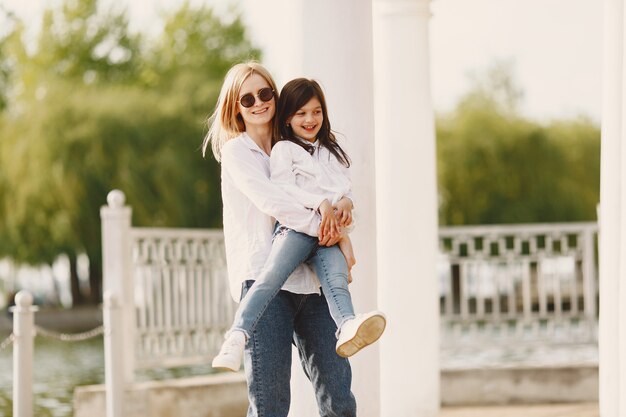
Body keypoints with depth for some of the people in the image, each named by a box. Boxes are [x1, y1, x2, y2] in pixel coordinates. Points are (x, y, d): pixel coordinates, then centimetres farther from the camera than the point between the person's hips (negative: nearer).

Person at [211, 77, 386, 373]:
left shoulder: (333, 152, 35)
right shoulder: (284, 149, 16)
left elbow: (345, 189, 26)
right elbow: (282, 188, 0)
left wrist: (345, 202, -1)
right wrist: (321, 203, -15)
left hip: (330, 233, 3)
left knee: (336, 282, -27)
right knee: (272, 276, -29)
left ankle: (348, 328, -56)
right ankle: (237, 335, -41)